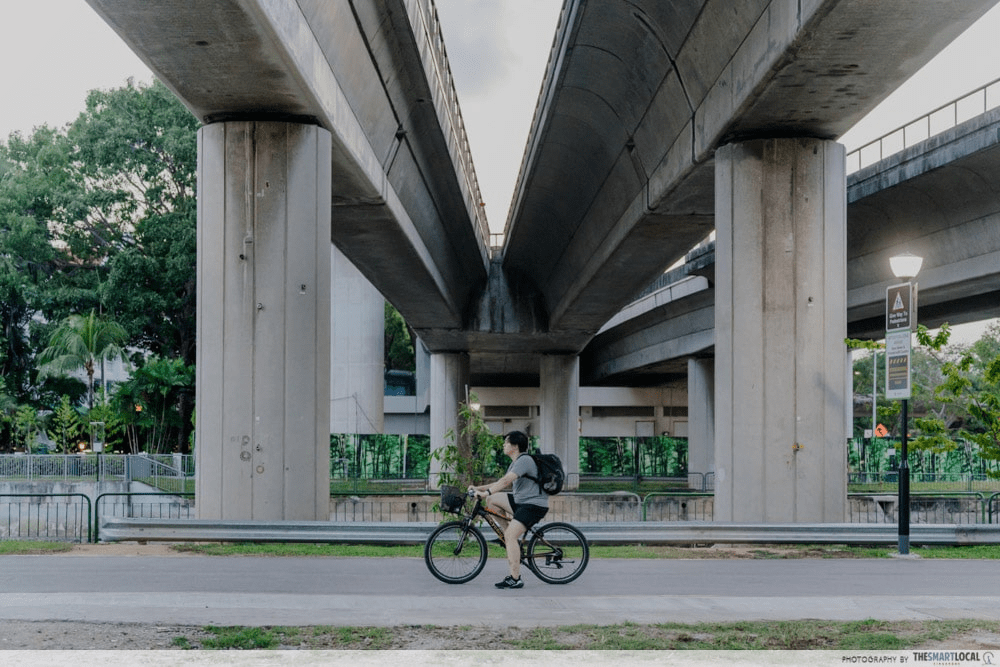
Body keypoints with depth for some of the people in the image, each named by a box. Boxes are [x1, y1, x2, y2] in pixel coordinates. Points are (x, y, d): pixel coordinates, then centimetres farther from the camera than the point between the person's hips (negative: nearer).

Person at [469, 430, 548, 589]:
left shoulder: (524, 460, -15)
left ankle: (515, 579, -19)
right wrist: (479, 488, 10)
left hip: (534, 505, -10)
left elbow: (505, 481, -27)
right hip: (520, 501, 10)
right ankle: (511, 539, 8)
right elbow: (502, 483, 19)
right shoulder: (515, 463, 18)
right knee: (492, 500, 4)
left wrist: (486, 493, -33)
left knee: (511, 535, -21)